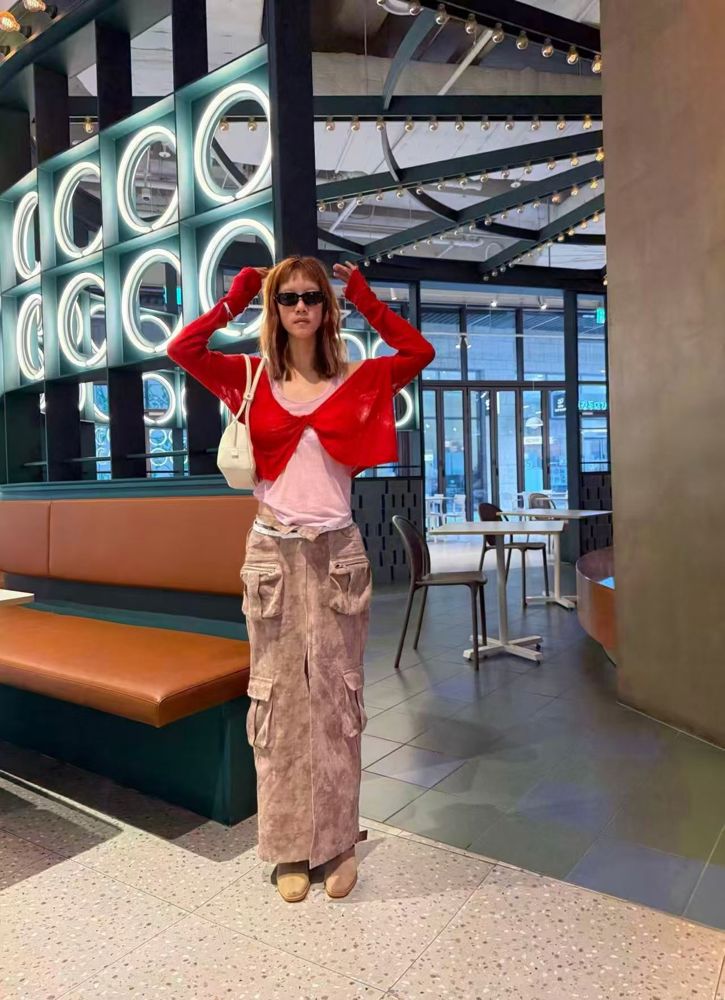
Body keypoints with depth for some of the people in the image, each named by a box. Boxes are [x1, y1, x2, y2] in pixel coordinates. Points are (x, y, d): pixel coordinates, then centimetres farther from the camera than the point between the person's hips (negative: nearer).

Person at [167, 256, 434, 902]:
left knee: (336, 698, 8)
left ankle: (338, 841, 24)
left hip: (337, 553, 0)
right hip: (274, 553, 0)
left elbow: (420, 353, -3)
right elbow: (181, 350, -6)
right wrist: (235, 301, 3)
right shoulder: (251, 378, 5)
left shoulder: (356, 380, 6)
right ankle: (291, 848, 22)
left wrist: (367, 301, 4)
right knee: (279, 698, 7)